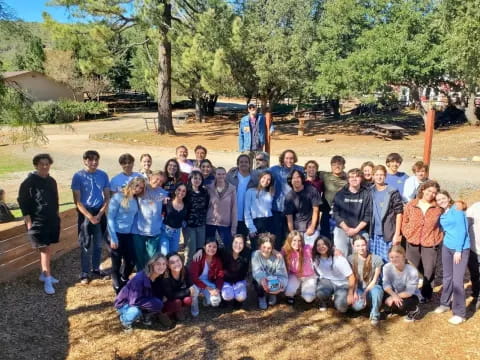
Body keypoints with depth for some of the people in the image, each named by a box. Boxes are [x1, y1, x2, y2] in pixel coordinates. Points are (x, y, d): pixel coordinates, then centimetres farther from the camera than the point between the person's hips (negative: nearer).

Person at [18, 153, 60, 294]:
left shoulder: (51, 181, 8)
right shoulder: (28, 182, -11)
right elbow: (22, 202, -11)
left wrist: (56, 217, 17)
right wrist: (29, 222, -14)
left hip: (52, 220, 6)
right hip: (37, 221, -6)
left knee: (47, 248, 13)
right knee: (44, 249, -7)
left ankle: (44, 274, 26)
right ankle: (48, 280, -4)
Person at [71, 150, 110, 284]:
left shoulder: (103, 175, -1)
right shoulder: (78, 176, -9)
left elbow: (107, 197, 2)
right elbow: (77, 201, -10)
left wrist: (99, 214, -9)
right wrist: (90, 216, -15)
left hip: (100, 213, 3)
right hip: (85, 213, -3)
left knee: (98, 243, 13)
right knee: (86, 245, 3)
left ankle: (95, 268, 30)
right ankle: (85, 273, 14)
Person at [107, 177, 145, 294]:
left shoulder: (136, 200, 7)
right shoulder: (118, 197, -10)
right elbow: (110, 217, -12)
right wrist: (113, 238, -16)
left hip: (128, 235, 6)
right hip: (116, 234, -5)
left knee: (131, 261, 9)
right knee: (116, 264, 5)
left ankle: (124, 282, 37)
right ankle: (119, 291, 21)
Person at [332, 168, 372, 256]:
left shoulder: (366, 194, 4)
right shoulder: (340, 194, 5)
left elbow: (368, 215, 1)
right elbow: (336, 214, 0)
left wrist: (356, 229, -7)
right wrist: (347, 229, -8)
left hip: (360, 231, 0)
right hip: (342, 230, 0)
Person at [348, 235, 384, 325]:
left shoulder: (376, 259, -7)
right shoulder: (351, 259, -2)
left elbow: (375, 280, -5)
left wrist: (365, 292, -15)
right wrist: (355, 292, -17)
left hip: (372, 287, -1)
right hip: (359, 289, 1)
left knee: (375, 290, -39)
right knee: (357, 306, -30)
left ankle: (375, 315, -14)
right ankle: (364, 302, 9)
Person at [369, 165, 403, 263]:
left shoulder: (392, 192, -5)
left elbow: (399, 213, -6)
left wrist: (397, 234, -10)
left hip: (388, 234, -4)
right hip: (373, 234, 4)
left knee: (387, 261, -1)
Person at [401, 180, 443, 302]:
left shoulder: (438, 207, -4)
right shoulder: (411, 205, 0)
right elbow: (404, 221, 9)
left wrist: (438, 238, -1)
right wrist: (408, 234, 0)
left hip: (430, 243, -2)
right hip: (412, 242, 2)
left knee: (429, 271, 2)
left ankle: (426, 295, 18)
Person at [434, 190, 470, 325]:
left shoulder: (457, 210, -10)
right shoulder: (442, 215, 9)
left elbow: (462, 230, -15)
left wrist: (458, 250, -16)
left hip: (461, 249, -7)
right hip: (447, 247, 7)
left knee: (457, 280, -8)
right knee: (447, 277, 16)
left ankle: (459, 313, 0)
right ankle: (445, 303, 33)